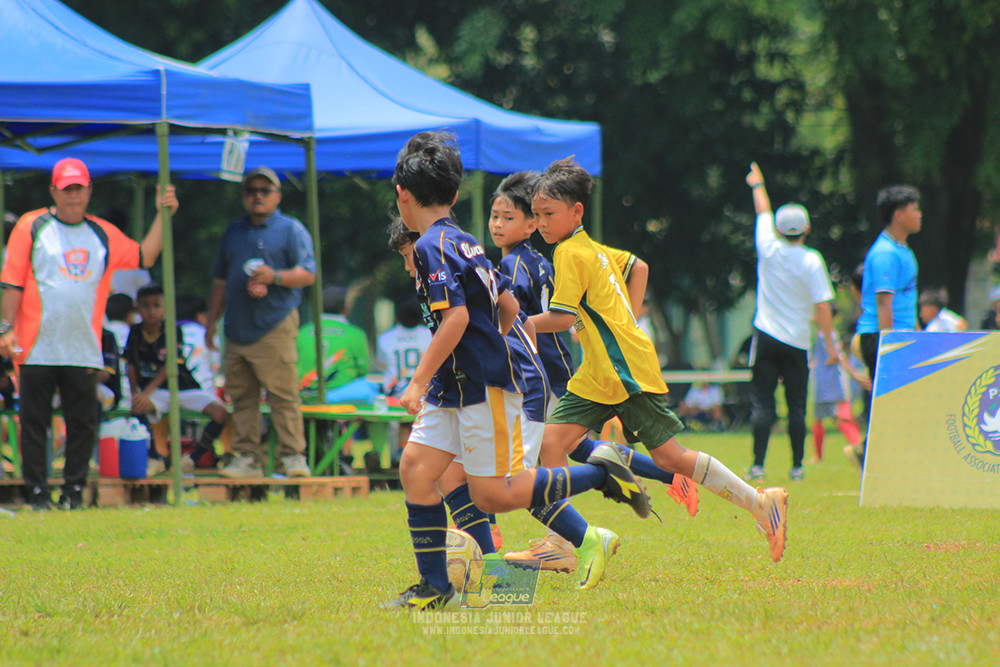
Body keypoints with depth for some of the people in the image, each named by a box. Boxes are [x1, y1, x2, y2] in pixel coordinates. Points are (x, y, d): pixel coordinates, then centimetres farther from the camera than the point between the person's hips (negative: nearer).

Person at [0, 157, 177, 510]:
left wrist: (163, 216, 7)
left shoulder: (103, 234, 13)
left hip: (83, 350, 3)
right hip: (37, 347, -3)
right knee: (34, 422, 0)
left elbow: (144, 256, 13)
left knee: (83, 425, 3)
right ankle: (37, 492, 6)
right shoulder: (31, 226, 3)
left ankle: (74, 491, 11)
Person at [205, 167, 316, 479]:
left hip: (274, 326, -6)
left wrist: (274, 277, -18)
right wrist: (212, 321, 21)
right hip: (237, 329, 6)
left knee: (283, 395, -10)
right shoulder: (233, 233, 21)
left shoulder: (291, 230, 5)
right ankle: (247, 457, 7)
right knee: (241, 396, 3)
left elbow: (308, 274, -3)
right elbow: (220, 280, 26)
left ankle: (293, 456, -7)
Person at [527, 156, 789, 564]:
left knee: (667, 457, -4)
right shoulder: (592, 249, 13)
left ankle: (761, 503, 6)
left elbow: (563, 318, -22)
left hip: (628, 371, -9)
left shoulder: (570, 254, -15)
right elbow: (637, 266, 28)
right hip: (598, 374, 9)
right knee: (552, 442, -2)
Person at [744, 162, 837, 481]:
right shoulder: (812, 261, -8)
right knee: (796, 405, 6)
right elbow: (822, 306, -10)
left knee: (762, 403, 0)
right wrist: (831, 345, -5)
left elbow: (763, 212, 17)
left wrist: (757, 185, 34)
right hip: (797, 342, -1)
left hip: (767, 337, 1)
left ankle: (758, 464, -8)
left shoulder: (770, 250, -3)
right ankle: (797, 466, 6)